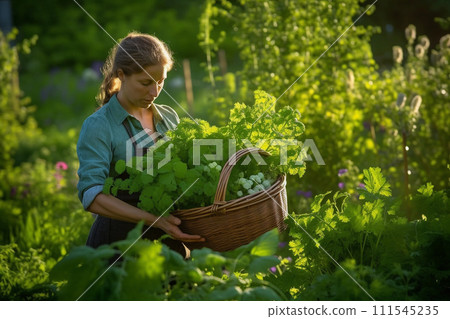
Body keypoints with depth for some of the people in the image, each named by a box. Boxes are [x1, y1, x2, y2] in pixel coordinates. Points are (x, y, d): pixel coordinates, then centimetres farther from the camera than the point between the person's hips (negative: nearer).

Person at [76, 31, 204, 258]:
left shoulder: (170, 118, 8)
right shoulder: (98, 127, -10)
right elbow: (92, 196, -21)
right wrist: (154, 220, -31)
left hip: (169, 241, 5)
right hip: (119, 242, -5)